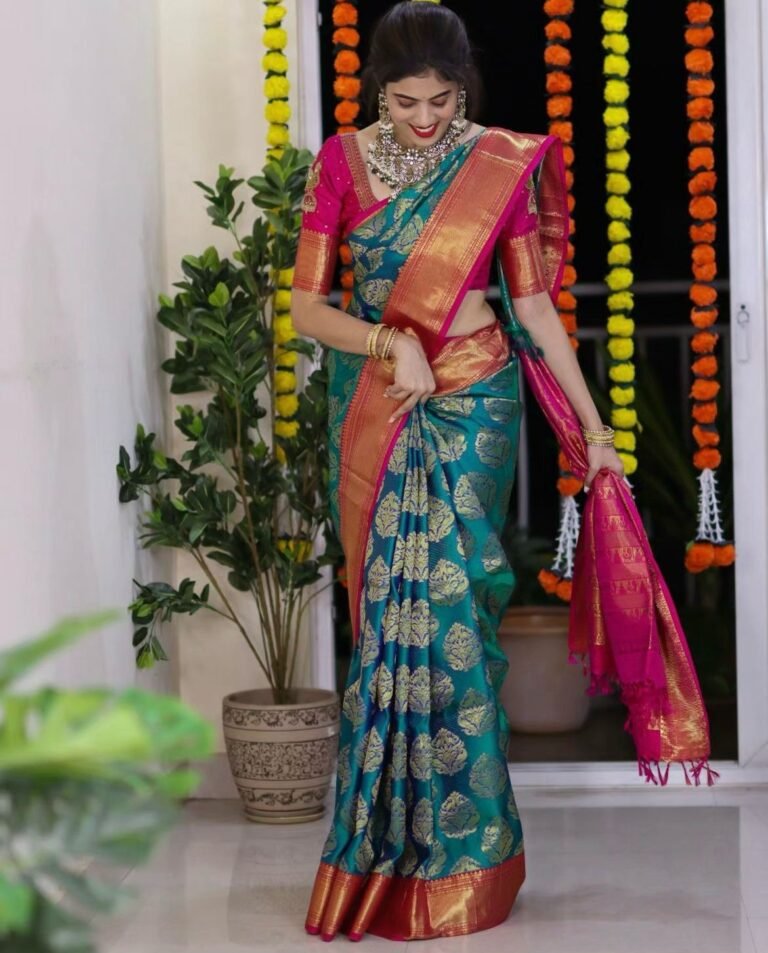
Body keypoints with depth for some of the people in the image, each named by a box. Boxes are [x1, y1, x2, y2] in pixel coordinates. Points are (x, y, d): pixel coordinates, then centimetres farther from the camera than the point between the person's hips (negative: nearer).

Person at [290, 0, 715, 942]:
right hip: (372, 405, 2)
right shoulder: (342, 162, 1)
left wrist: (590, 422, 0)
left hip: (472, 403, -1)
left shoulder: (503, 164, -1)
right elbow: (305, 304, -1)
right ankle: (395, 837, 12)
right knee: (387, 604, 0)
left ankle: (454, 848, 5)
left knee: (444, 605, -7)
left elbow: (534, 306, 3)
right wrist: (391, 342, -17)